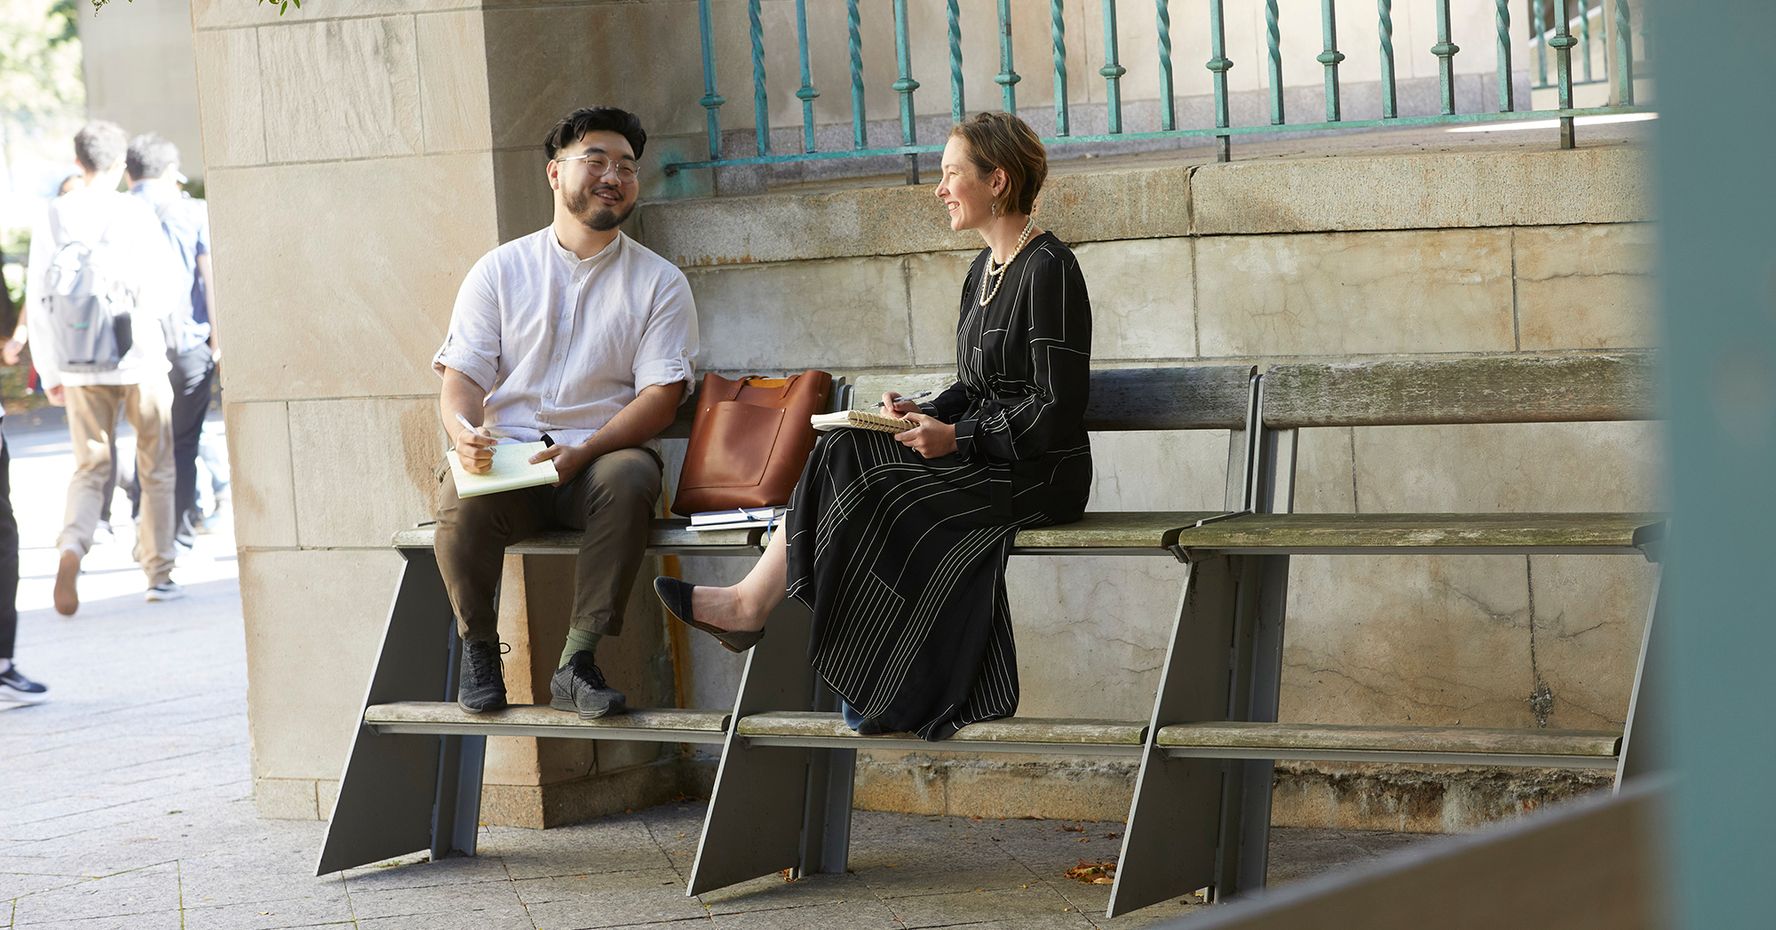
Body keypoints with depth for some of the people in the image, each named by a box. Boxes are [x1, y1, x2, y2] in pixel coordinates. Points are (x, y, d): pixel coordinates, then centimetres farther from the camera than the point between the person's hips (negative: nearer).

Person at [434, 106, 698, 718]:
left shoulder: (658, 282, 9)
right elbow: (462, 374, 7)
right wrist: (462, 429, -19)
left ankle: (577, 660, -30)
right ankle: (479, 649, -9)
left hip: (603, 452, -1)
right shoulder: (500, 270, 13)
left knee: (627, 479, -37)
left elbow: (660, 396, -2)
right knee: (460, 500, -33)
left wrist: (581, 453, -19)